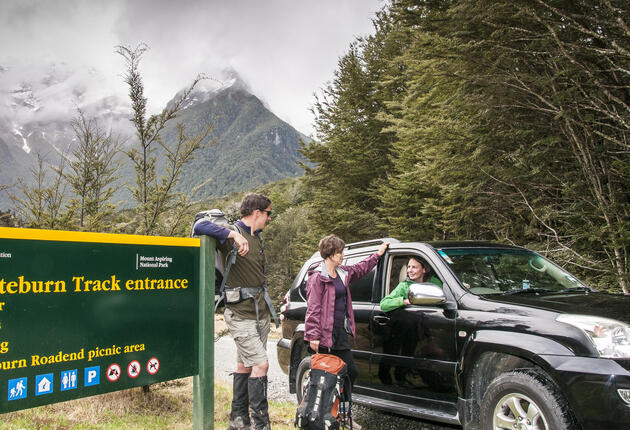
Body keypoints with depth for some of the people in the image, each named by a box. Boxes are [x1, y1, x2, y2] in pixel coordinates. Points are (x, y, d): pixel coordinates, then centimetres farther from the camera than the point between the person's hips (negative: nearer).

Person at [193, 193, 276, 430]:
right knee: (260, 364, -10)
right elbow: (200, 226, -29)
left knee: (245, 365, 14)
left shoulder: (257, 236, 13)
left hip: (260, 311, 8)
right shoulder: (232, 235, -14)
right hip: (241, 314, -8)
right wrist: (234, 235, -36)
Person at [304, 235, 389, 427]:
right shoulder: (317, 277, -12)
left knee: (351, 371, 9)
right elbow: (313, 308, -15)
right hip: (325, 334, -9)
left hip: (341, 333, 9)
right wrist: (313, 335, -19)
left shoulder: (342, 273, 14)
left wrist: (378, 254, 38)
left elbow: (360, 268, 35)